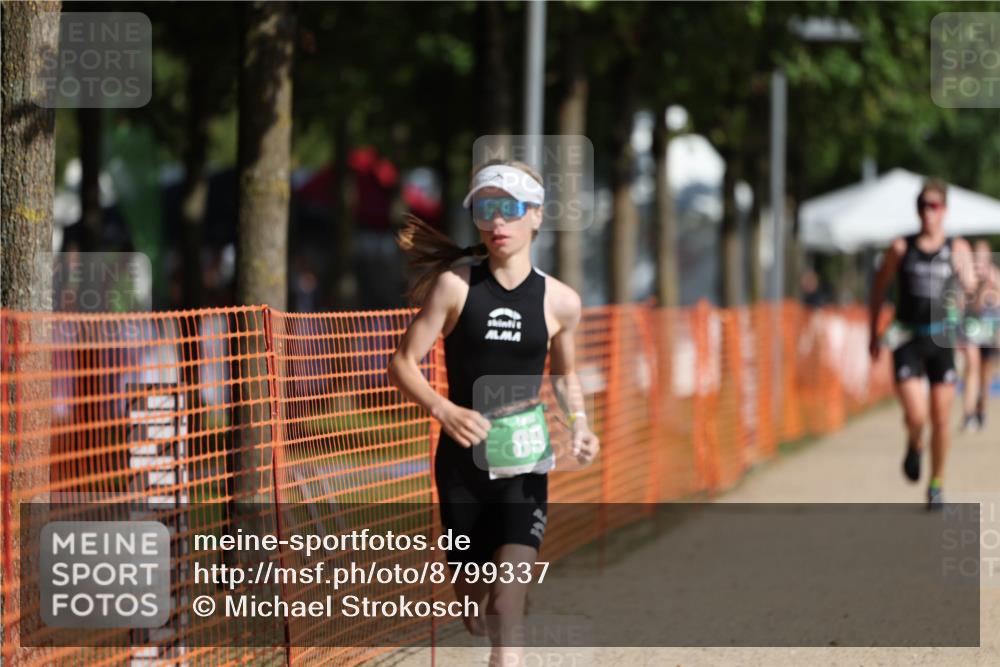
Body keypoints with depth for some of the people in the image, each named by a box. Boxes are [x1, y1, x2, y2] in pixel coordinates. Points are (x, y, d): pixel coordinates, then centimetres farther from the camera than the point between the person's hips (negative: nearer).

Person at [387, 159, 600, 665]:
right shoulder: (454, 285, -4)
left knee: (507, 599, -20)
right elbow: (402, 363, -4)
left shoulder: (559, 301, 1)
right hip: (462, 460, 0)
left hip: (524, 462, 0)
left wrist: (579, 422, 0)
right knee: (471, 601, 9)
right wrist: (442, 409, -22)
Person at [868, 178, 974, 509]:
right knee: (915, 415, -16)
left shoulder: (958, 250, 3)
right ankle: (914, 446, 20)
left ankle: (936, 486, 18)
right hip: (907, 341, -1)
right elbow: (879, 288, 11)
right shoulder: (901, 248, 2)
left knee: (940, 419, 2)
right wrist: (874, 333, 10)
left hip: (942, 339, 1)